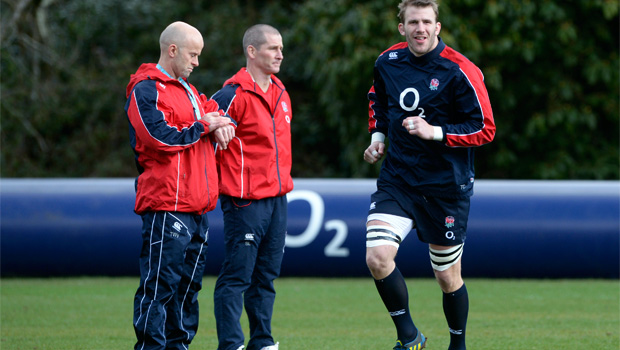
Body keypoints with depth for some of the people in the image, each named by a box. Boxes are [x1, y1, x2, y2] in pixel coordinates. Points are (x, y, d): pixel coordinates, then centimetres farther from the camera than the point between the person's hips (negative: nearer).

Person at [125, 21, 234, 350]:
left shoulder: (187, 90, 23)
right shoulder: (146, 89, -7)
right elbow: (161, 137, -18)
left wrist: (222, 124, 0)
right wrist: (203, 127, -7)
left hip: (197, 206, 9)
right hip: (166, 207, -9)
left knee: (188, 284, 11)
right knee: (160, 284, -10)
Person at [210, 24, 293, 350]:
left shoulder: (280, 92, 14)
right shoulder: (233, 94, -12)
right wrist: (218, 182, -10)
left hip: (277, 197, 8)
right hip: (245, 200, -8)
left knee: (266, 275, 12)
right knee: (237, 275, -7)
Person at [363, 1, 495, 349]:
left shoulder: (460, 71, -13)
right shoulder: (388, 62, 2)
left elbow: (486, 129, -12)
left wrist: (435, 133, -21)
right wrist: (378, 134, 9)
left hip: (446, 186, -3)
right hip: (397, 180, 3)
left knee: (449, 278, 6)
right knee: (377, 257, -18)